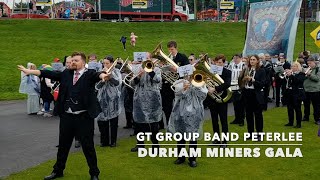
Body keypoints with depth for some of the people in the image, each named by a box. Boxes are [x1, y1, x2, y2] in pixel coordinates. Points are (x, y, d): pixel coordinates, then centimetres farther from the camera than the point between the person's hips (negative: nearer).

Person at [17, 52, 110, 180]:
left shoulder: (89, 74, -5)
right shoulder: (66, 73, 8)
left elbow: (97, 75, -25)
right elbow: (50, 74, 5)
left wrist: (103, 75, -49)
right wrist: (29, 71, -1)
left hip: (84, 117, -4)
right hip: (67, 116, 4)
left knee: (88, 146, 4)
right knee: (63, 144, 17)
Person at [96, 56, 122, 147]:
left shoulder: (116, 71, 1)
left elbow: (118, 82, -15)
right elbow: (97, 86, 3)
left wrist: (110, 74, -16)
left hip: (113, 99, -3)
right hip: (102, 99, 3)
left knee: (113, 121, 3)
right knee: (102, 120, 2)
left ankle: (113, 141, 14)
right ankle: (104, 141, 14)